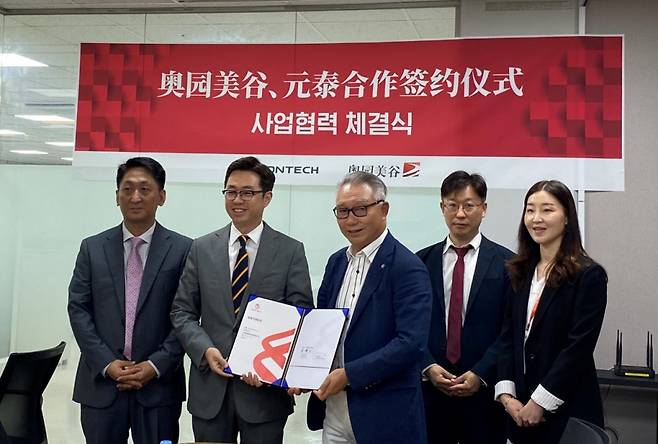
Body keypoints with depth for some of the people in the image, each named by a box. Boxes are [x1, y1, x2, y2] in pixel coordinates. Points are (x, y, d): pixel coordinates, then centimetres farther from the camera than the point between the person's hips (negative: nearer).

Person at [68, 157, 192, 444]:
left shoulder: (183, 249, -1)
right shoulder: (92, 248, 6)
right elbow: (78, 309, 2)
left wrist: (156, 365, -11)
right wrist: (107, 363, -8)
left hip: (159, 383, -2)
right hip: (101, 382, 2)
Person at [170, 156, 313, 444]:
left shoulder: (291, 251, -1)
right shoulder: (202, 248, 6)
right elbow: (182, 311, 6)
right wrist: (205, 349, -11)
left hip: (265, 388, -2)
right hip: (210, 387, 2)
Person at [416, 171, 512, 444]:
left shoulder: (505, 262, -1)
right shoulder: (423, 260, 5)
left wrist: (480, 375, -10)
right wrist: (428, 367, -8)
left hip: (484, 391, -1)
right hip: (430, 386, 2)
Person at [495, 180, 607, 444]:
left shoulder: (589, 275, -9)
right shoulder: (520, 273, 7)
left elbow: (579, 346, -14)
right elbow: (508, 337, 5)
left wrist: (540, 403, -14)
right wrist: (506, 394, -6)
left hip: (568, 410, -4)